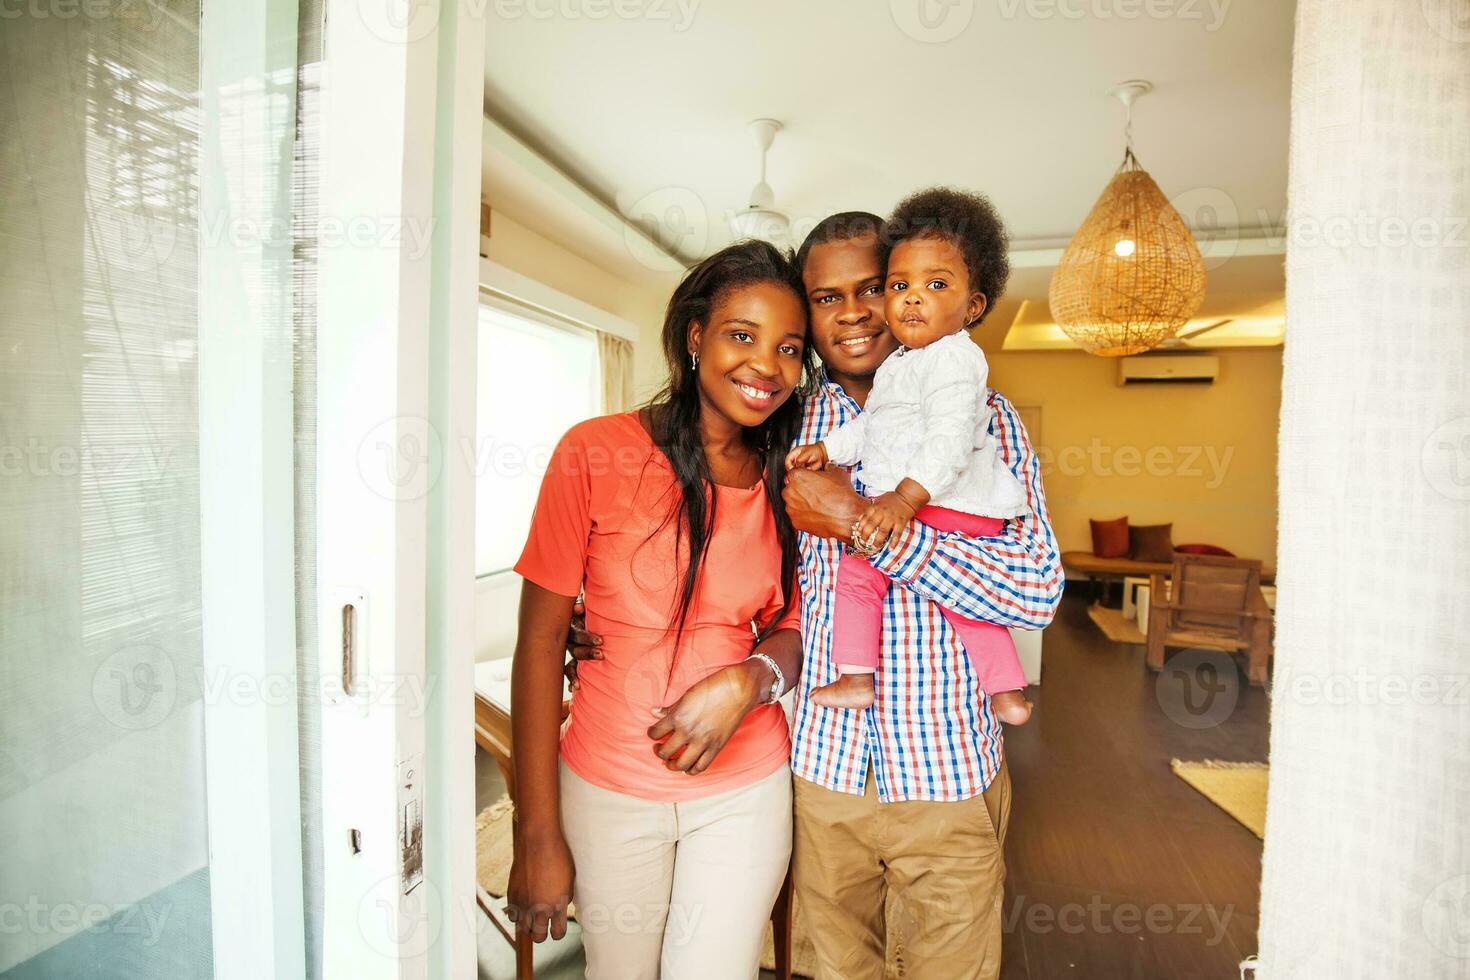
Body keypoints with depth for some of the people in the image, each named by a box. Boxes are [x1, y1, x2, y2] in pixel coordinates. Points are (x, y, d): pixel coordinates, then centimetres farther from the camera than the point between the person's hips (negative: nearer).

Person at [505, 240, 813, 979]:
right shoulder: (597, 453, -13)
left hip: (746, 788, 3)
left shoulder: (787, 478, -1)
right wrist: (537, 836, -8)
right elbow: (539, 641, -10)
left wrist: (747, 681, -16)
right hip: (609, 789, -2)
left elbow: (792, 623, 7)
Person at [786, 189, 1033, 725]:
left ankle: (856, 676, 1)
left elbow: (950, 438, -28)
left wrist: (906, 496, -37)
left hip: (946, 506, -10)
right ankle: (1006, 690, 28)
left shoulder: (953, 358, -14)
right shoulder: (901, 363, 19)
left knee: (857, 566, -8)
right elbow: (868, 427, 25)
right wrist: (827, 448, 13)